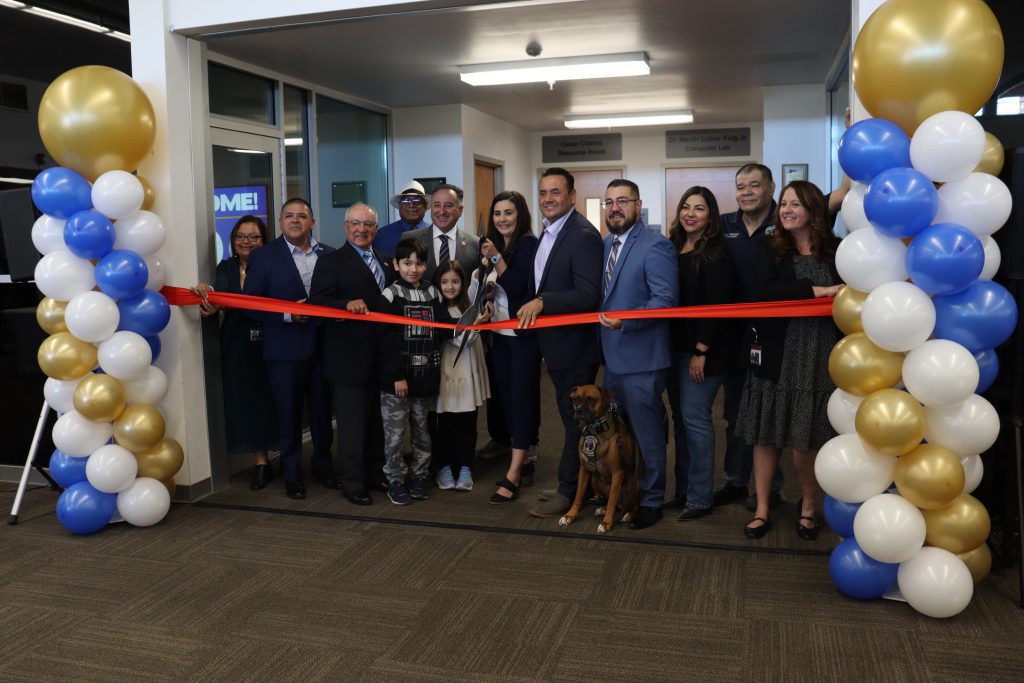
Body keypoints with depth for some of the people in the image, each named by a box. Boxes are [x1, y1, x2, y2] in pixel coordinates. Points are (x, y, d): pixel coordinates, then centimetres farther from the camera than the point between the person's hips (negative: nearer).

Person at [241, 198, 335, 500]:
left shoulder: (329, 255, 7)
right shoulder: (263, 257, -1)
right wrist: (288, 314, -16)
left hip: (322, 347, 3)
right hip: (284, 350, -2)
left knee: (322, 411, 12)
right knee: (288, 415, 7)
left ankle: (322, 465, 30)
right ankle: (292, 474, 20)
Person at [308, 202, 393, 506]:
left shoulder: (387, 261, 15)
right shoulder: (331, 262, -4)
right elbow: (317, 304, -13)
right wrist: (347, 305, -29)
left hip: (382, 355, 6)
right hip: (350, 358, -6)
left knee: (378, 420, 15)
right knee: (352, 422, 1)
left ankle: (376, 474, 28)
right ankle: (353, 483, 12)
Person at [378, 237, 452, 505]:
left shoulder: (432, 294, 8)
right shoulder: (390, 295, -6)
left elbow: (443, 329, 6)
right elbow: (387, 340, -11)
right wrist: (397, 376, -15)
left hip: (425, 374, 4)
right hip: (396, 377, -4)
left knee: (421, 428, 15)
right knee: (394, 431, 2)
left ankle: (421, 475, 28)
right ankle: (396, 479, 15)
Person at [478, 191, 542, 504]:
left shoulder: (529, 244, -12)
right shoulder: (493, 244, 8)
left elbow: (515, 288, -19)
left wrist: (496, 258, -22)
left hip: (523, 333, -7)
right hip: (499, 333, 8)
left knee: (522, 398, -5)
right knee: (506, 397, 11)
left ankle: (513, 475, -4)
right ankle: (523, 460, 24)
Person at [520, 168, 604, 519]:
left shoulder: (584, 236, -20)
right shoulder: (548, 232, 10)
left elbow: (589, 295, -27)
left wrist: (542, 302, -30)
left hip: (575, 344, -9)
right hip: (555, 342, 9)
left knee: (576, 418, 4)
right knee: (570, 416, 18)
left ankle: (568, 490, 17)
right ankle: (576, 484, 32)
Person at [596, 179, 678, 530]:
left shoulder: (655, 245, -13)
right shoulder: (606, 244, 12)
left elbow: (666, 300, -20)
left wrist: (625, 321, -28)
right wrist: (603, 318, 5)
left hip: (640, 358, -8)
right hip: (612, 356, 8)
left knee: (647, 434, 5)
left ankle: (652, 500, 20)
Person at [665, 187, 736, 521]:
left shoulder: (715, 254, -10)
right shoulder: (674, 248, 10)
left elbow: (717, 305, -15)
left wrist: (701, 351, -17)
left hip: (702, 349, -7)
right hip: (675, 345, 7)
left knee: (694, 417, -5)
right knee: (680, 417, 11)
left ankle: (699, 497, 6)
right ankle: (682, 490, 22)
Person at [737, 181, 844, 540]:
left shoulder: (837, 250, 3)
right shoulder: (768, 247, 2)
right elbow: (765, 290, -14)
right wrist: (818, 291, -16)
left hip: (820, 360, 0)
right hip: (777, 357, 0)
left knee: (808, 437, 6)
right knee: (766, 434, 6)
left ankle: (808, 505, 29)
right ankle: (762, 509, 20)